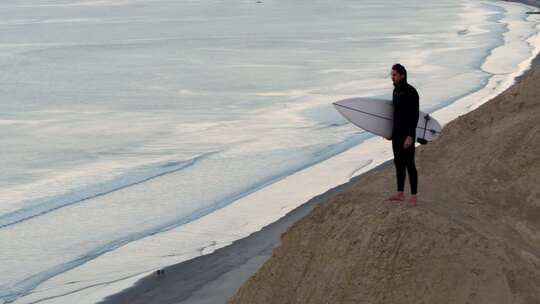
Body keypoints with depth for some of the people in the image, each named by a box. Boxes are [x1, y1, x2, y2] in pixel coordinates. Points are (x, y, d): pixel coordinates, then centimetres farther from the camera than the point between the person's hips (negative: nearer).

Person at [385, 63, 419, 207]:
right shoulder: (396, 90, 9)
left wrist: (410, 136, -25)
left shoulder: (411, 92, -21)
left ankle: (413, 197, 5)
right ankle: (400, 194, 24)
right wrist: (391, 131, 21)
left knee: (409, 164, -4)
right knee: (398, 163, 14)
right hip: (397, 132, 9)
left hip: (407, 133, -9)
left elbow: (415, 115, -22)